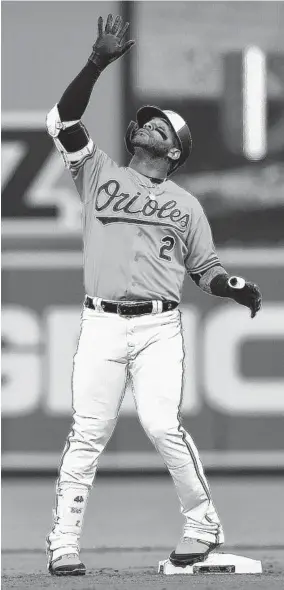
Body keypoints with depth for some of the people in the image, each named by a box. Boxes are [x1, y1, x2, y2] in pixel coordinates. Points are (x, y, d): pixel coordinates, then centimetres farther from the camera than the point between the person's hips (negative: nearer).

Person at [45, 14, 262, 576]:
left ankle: (203, 524, 0)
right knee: (88, 431, -6)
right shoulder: (99, 174, 13)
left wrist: (238, 289, -6)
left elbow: (205, 268, 16)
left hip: (159, 327, 0)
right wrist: (98, 63, -10)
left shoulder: (185, 204, 16)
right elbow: (64, 121, 0)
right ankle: (64, 541, -2)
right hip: (100, 324, 0)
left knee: (163, 425, -14)